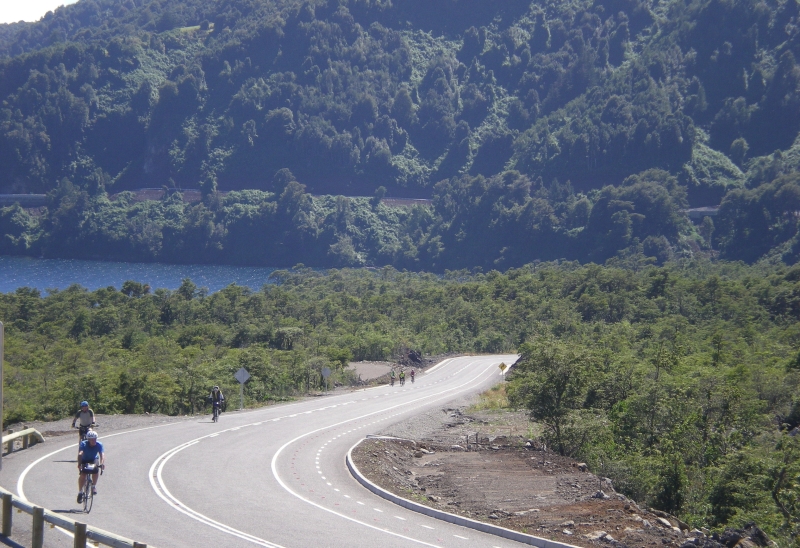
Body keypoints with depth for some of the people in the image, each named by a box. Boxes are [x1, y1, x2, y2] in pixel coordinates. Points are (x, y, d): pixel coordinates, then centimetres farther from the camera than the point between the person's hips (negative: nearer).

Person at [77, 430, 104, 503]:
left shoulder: (99, 445, -24)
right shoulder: (84, 444, -28)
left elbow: (102, 454, -37)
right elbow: (80, 454, -41)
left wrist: (102, 463, -56)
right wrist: (79, 463, -57)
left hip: (94, 460, 1)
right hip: (85, 460, -1)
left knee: (95, 470, -29)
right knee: (82, 474, -21)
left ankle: (94, 486, -8)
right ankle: (80, 492, -7)